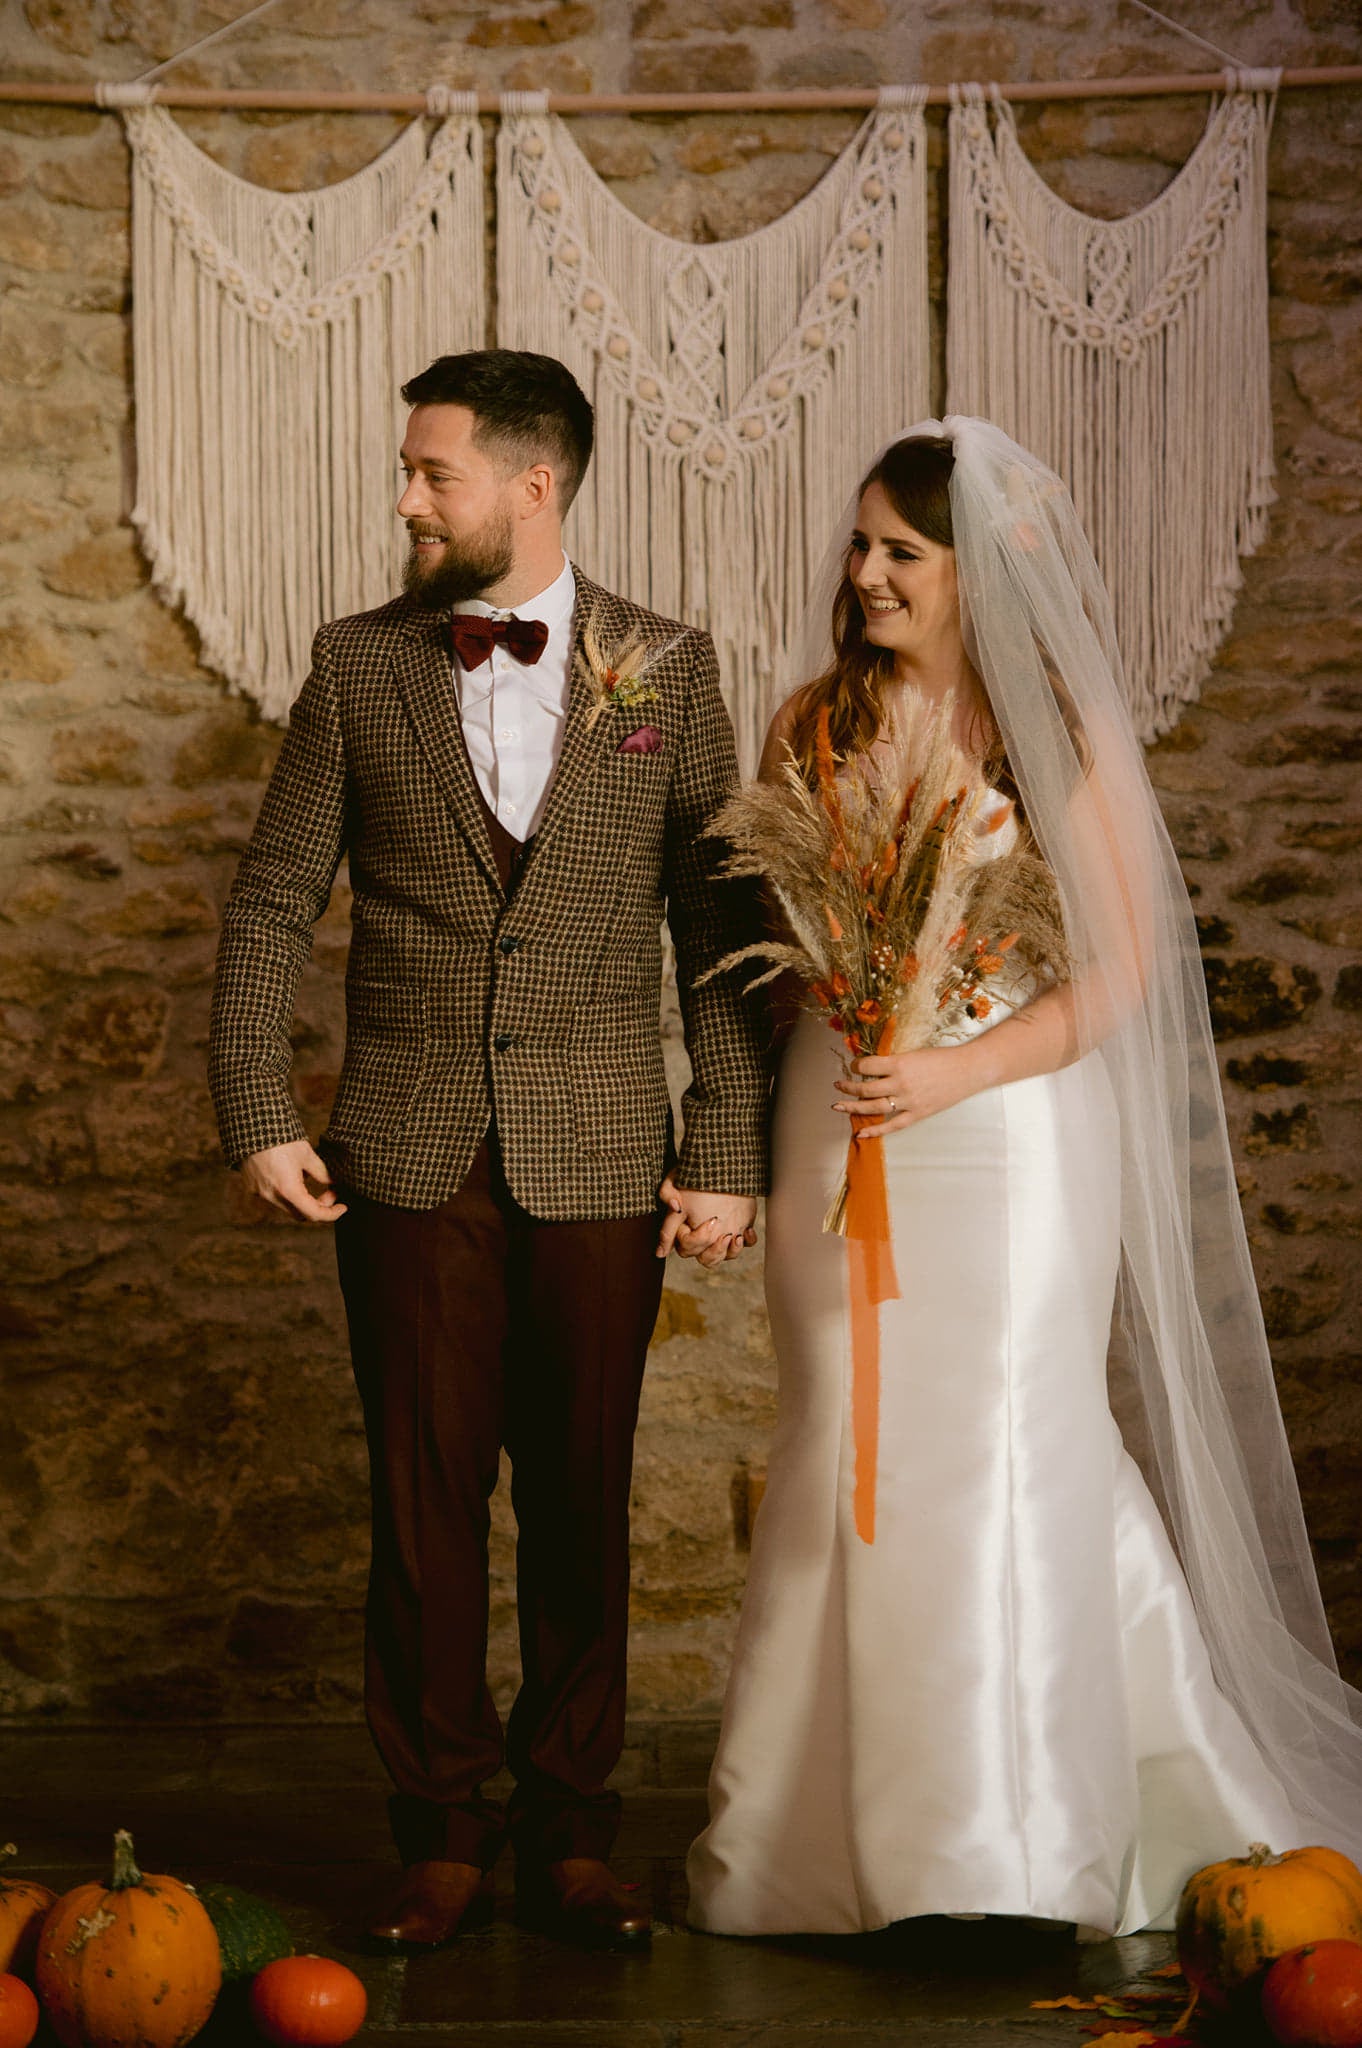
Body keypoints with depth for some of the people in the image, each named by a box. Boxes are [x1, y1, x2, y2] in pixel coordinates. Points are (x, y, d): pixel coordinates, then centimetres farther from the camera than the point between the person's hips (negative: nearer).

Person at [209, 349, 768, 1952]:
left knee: (581, 1508, 7)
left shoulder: (668, 670, 3)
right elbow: (271, 904, 7)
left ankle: (568, 1836, 18)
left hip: (599, 1159, 0)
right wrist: (257, 1118, -2)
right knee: (425, 1505, 4)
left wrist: (726, 1153, -2)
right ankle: (441, 1836, 15)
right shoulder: (358, 665, 5)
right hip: (410, 1157, 1)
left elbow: (718, 928, 3)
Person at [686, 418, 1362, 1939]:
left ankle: (1007, 1852, 9)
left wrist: (960, 1069, -17)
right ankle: (844, 1829, 16)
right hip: (841, 1127, 3)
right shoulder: (816, 723, 6)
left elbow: (1122, 967, -6)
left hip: (1011, 1125, -3)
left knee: (1000, 1457, -3)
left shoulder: (1062, 731, -4)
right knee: (845, 1457, 4)